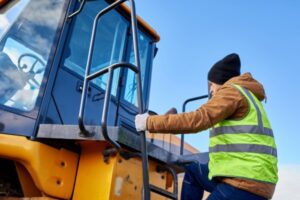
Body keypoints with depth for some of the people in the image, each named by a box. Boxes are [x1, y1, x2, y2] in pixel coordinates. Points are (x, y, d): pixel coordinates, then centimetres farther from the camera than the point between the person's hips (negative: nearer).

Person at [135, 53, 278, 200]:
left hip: (245, 183, -10)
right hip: (246, 176, 10)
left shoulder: (232, 91, -5)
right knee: (192, 171, 21)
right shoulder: (246, 97, 25)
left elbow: (196, 120, -20)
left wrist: (149, 122, -14)